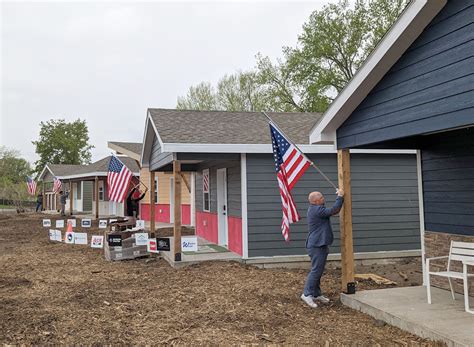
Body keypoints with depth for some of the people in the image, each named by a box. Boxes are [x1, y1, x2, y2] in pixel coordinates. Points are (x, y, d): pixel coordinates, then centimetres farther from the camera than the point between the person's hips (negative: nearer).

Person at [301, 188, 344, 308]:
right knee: (316, 270, -10)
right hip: (317, 245, -11)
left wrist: (339, 196, 12)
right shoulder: (317, 210, -19)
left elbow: (332, 211, 20)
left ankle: (316, 294, 21)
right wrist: (340, 197, -13)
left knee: (318, 271, 14)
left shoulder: (316, 209, 15)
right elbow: (333, 210, -24)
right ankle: (307, 294, -7)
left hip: (319, 244, 11)